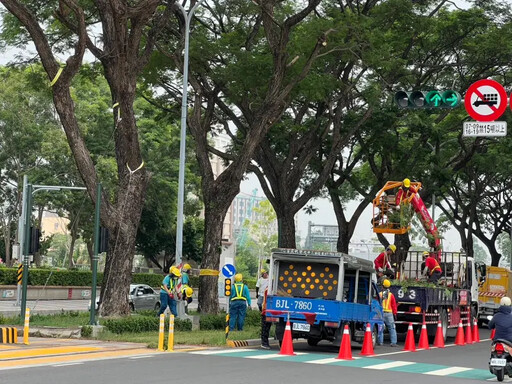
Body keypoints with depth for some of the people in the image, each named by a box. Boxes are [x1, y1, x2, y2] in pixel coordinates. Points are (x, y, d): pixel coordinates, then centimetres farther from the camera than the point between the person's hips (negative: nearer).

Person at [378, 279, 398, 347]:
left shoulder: (380, 294, 1)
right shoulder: (391, 295, 1)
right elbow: (394, 305, 3)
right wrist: (395, 313, 10)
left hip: (381, 313, 1)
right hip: (389, 313, -1)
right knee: (392, 328, 2)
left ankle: (380, 342, 8)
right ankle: (393, 342, -5)